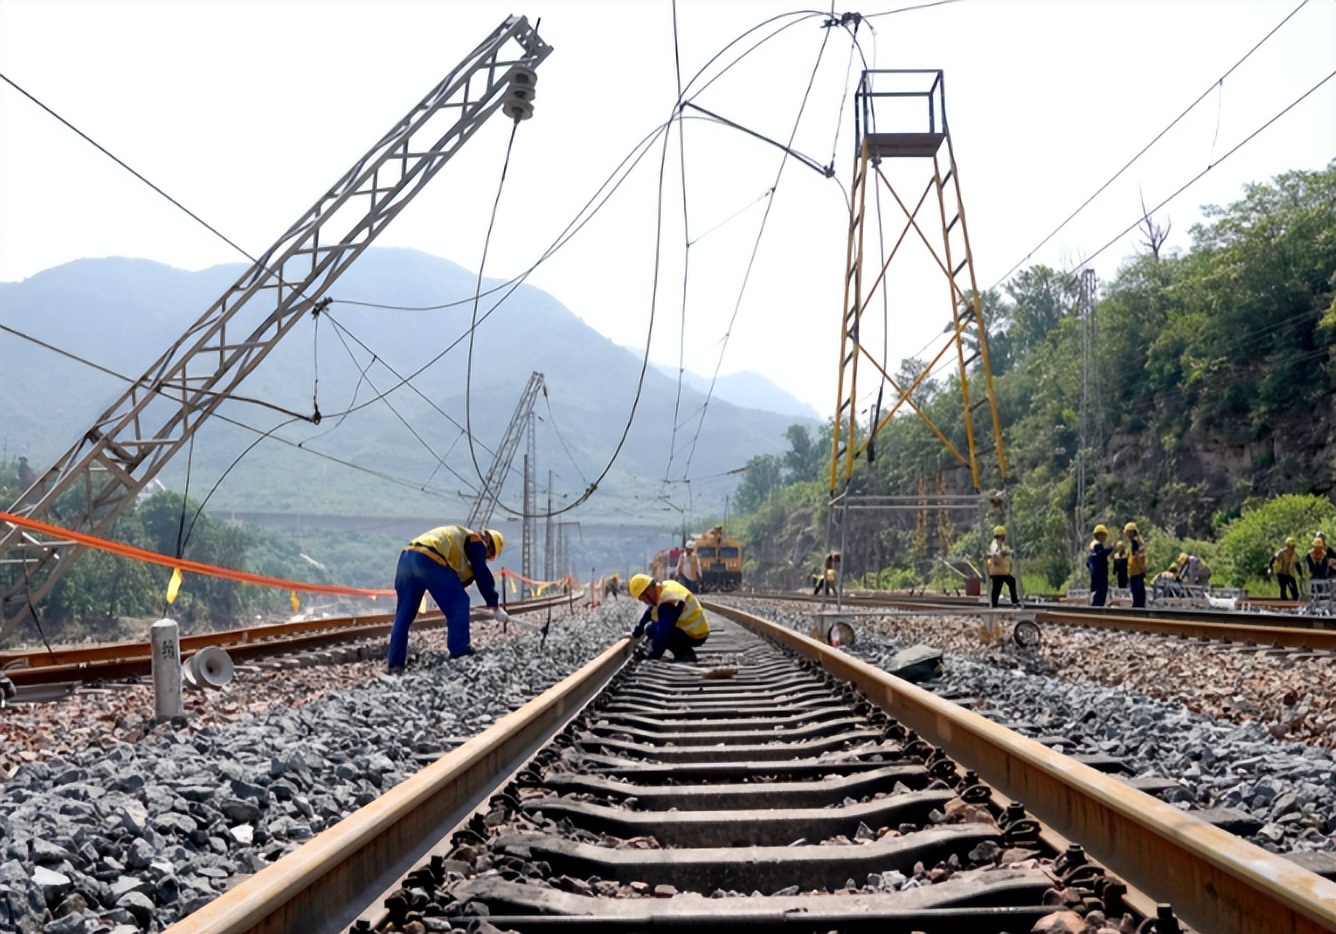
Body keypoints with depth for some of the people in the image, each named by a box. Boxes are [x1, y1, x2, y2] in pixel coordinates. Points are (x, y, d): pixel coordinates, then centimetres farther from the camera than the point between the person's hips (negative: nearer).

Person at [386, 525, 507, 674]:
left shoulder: (459, 539, 38)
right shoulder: (476, 543, 13)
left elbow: (458, 578, 42)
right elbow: (483, 577, 6)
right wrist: (495, 606, 10)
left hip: (406, 558, 9)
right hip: (428, 559, -9)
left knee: (404, 614, 13)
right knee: (459, 601, 3)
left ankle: (395, 663, 13)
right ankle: (460, 651, 1)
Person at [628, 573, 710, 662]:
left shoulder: (668, 602, -28)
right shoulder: (664, 586, 2)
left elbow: (662, 634, -27)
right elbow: (648, 614, 16)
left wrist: (652, 659, -20)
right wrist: (635, 634, 23)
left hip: (694, 637, -10)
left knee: (651, 629, -14)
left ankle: (685, 654, -9)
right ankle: (686, 652, 12)